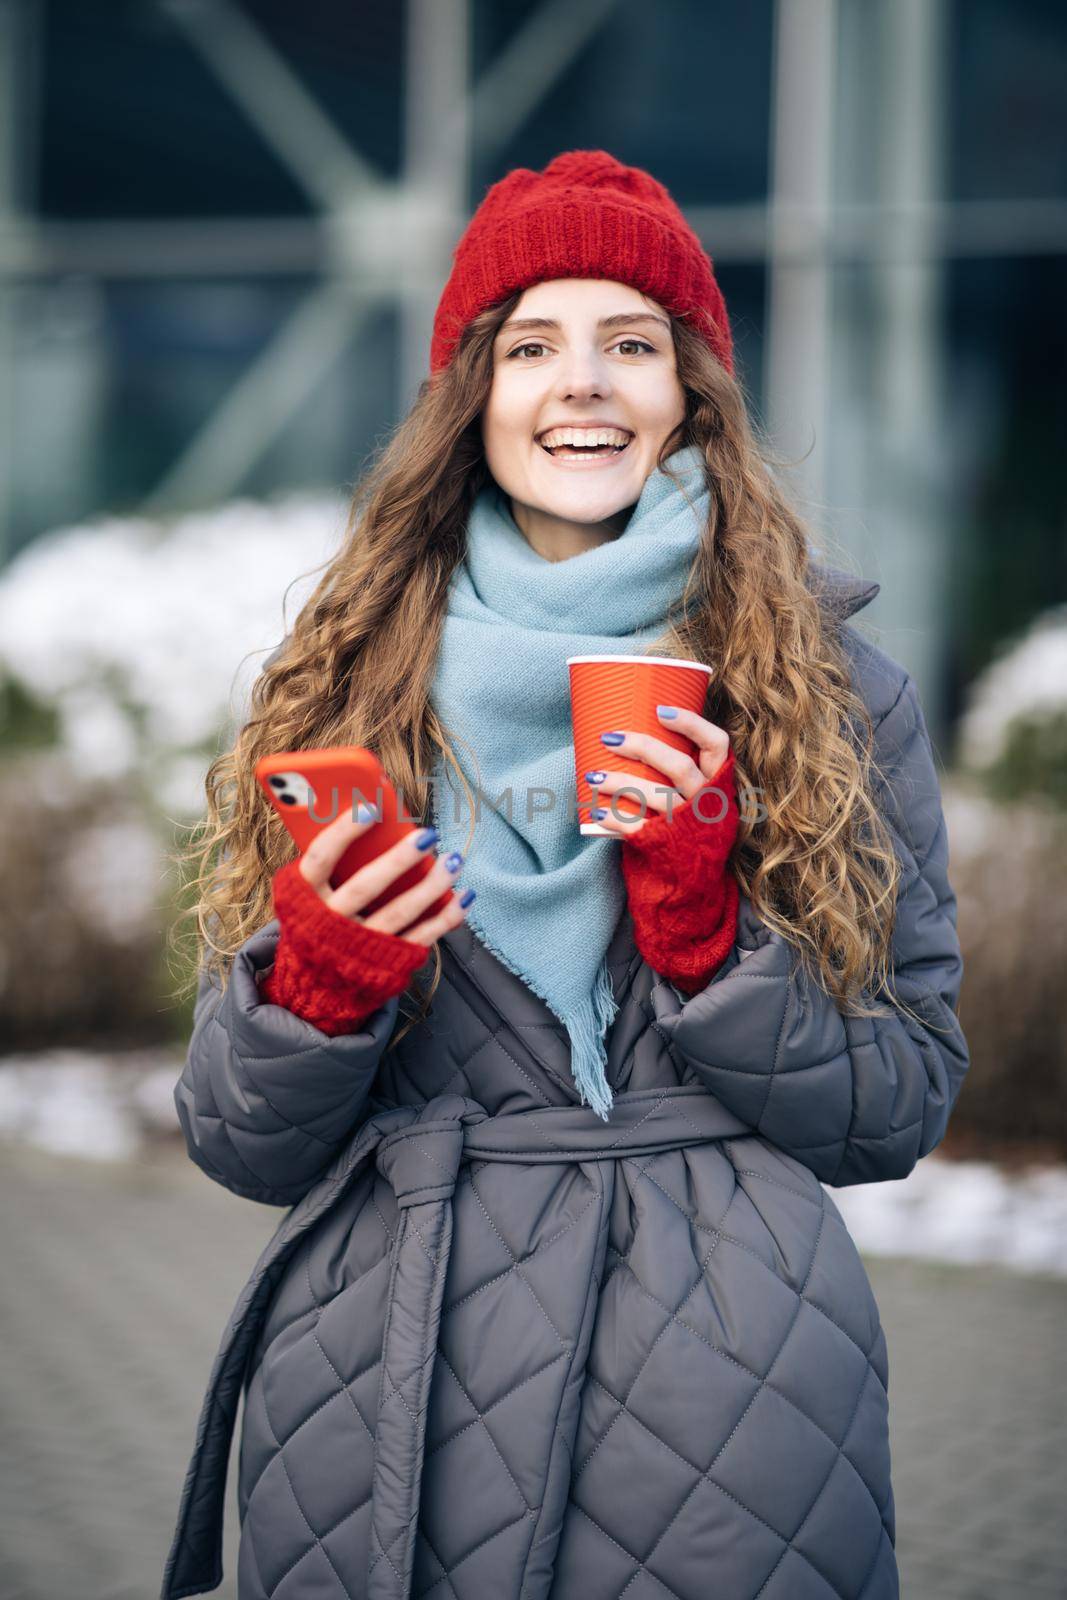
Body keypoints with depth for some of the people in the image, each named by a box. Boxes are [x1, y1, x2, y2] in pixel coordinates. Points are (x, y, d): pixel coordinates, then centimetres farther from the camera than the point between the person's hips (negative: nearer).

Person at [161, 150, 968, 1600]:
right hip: (384, 1392, 1)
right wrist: (320, 982, -15)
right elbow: (241, 1146, 4)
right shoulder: (341, 688, 3)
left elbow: (902, 1110, 0)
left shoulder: (831, 690, 1)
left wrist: (708, 930, -13)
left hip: (723, 1379, -1)